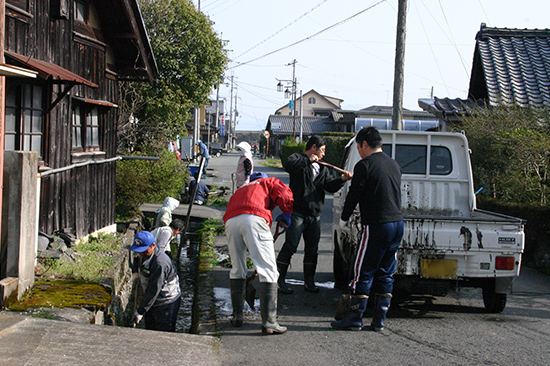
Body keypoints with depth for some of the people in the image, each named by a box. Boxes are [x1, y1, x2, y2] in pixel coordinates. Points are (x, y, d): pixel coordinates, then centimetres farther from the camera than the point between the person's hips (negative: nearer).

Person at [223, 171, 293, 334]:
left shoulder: (241, 190, 41)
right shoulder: (269, 182, 28)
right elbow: (285, 196, 8)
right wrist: (285, 215, 27)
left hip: (230, 221, 5)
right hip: (254, 219, -5)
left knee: (237, 270, 20)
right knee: (268, 271, -3)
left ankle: (237, 316, 24)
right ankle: (269, 322, -8)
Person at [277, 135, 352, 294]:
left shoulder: (322, 168, 22)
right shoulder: (298, 158, 0)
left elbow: (330, 186, 13)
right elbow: (288, 165, -23)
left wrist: (342, 179, -4)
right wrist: (308, 160, -22)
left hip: (314, 216, 7)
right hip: (297, 213, -7)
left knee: (312, 249, 9)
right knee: (290, 247, -7)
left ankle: (309, 281, 19)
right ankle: (279, 280, -1)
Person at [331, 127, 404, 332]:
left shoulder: (365, 165, -8)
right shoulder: (394, 165, 15)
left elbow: (354, 195, -7)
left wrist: (344, 219, 7)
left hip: (376, 225, -7)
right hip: (397, 223, 7)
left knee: (363, 273, -1)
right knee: (385, 274, 11)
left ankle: (355, 319, 2)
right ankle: (379, 320, 14)